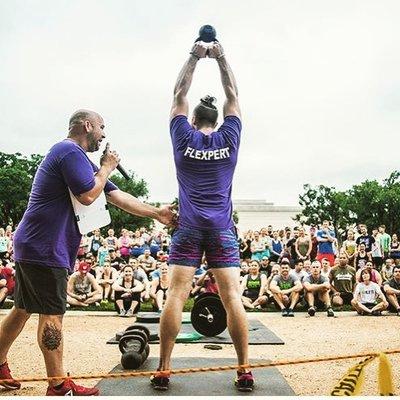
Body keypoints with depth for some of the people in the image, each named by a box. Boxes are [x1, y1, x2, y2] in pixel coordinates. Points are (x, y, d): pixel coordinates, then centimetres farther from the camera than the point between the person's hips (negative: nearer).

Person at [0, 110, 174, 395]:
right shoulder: (70, 152, -13)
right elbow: (88, 195, -22)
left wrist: (156, 213, 12)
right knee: (52, 314, -3)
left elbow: (117, 196, 16)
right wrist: (107, 167, -6)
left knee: (23, 310, 19)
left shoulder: (78, 159, 20)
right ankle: (59, 385, 7)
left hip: (33, 247, 10)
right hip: (45, 249, -10)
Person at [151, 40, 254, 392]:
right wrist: (221, 57, 23)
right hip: (222, 228, 1)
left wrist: (194, 57, 21)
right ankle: (245, 370, -3)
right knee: (232, 297, -3)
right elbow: (232, 95, 18)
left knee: (176, 295, -4)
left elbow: (179, 95, 15)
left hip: (189, 228, 0)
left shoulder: (183, 138, 6)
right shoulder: (229, 139, 7)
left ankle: (164, 370, -3)